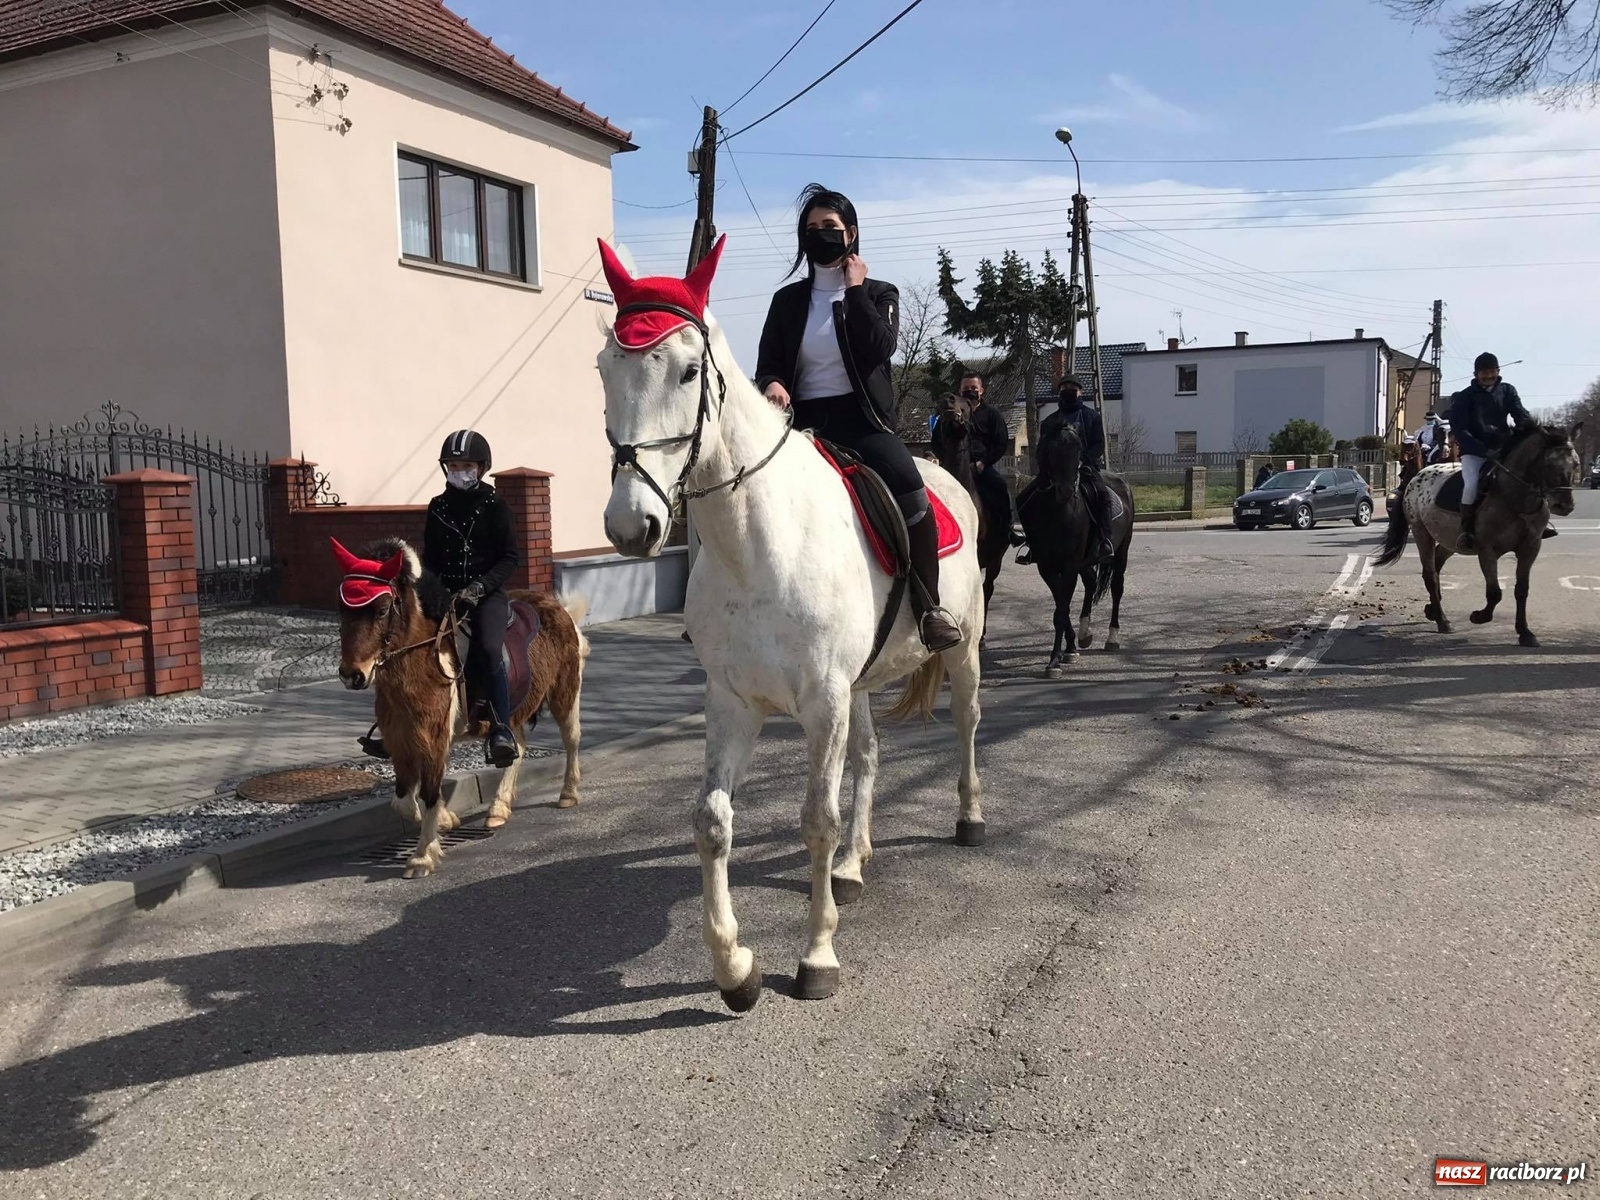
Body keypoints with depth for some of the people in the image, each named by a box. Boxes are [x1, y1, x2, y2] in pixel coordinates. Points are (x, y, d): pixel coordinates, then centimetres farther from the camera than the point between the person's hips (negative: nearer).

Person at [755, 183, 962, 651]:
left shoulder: (879, 293, 10)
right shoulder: (787, 301, 15)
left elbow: (880, 347, -9)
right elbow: (767, 364, 10)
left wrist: (855, 289, -4)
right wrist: (772, 384, -13)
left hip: (861, 417, -2)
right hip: (803, 420, 3)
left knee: (908, 486, -27)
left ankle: (929, 605, -17)